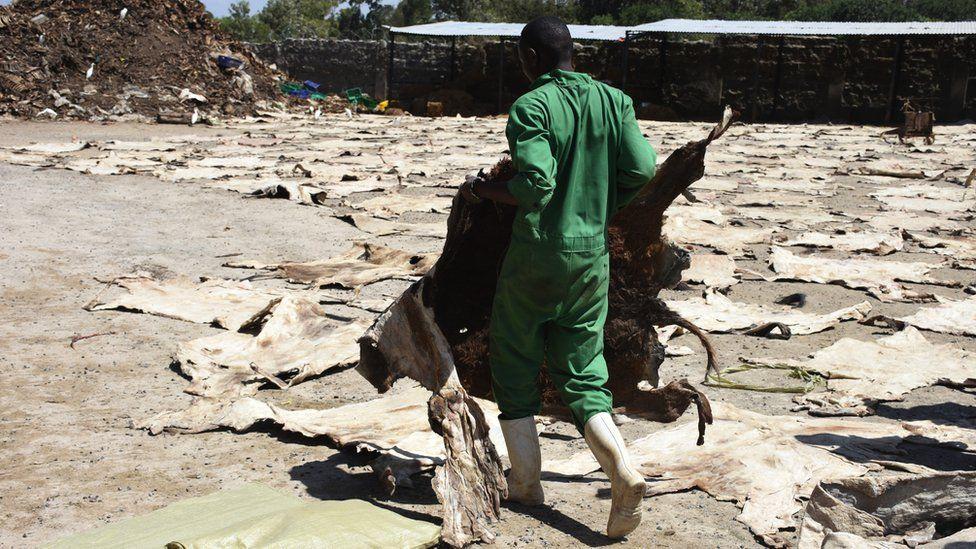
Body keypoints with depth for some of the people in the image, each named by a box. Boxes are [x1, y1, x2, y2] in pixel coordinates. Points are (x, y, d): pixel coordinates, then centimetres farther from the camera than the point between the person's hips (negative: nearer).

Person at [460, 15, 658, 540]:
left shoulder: (531, 107, -12)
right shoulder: (614, 101, 4)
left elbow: (535, 185, -22)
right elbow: (643, 169, -2)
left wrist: (481, 189, -5)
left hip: (536, 254, -5)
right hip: (593, 256, 5)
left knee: (514, 366, 14)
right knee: (582, 373, 13)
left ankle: (526, 481, 19)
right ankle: (623, 471, -7)